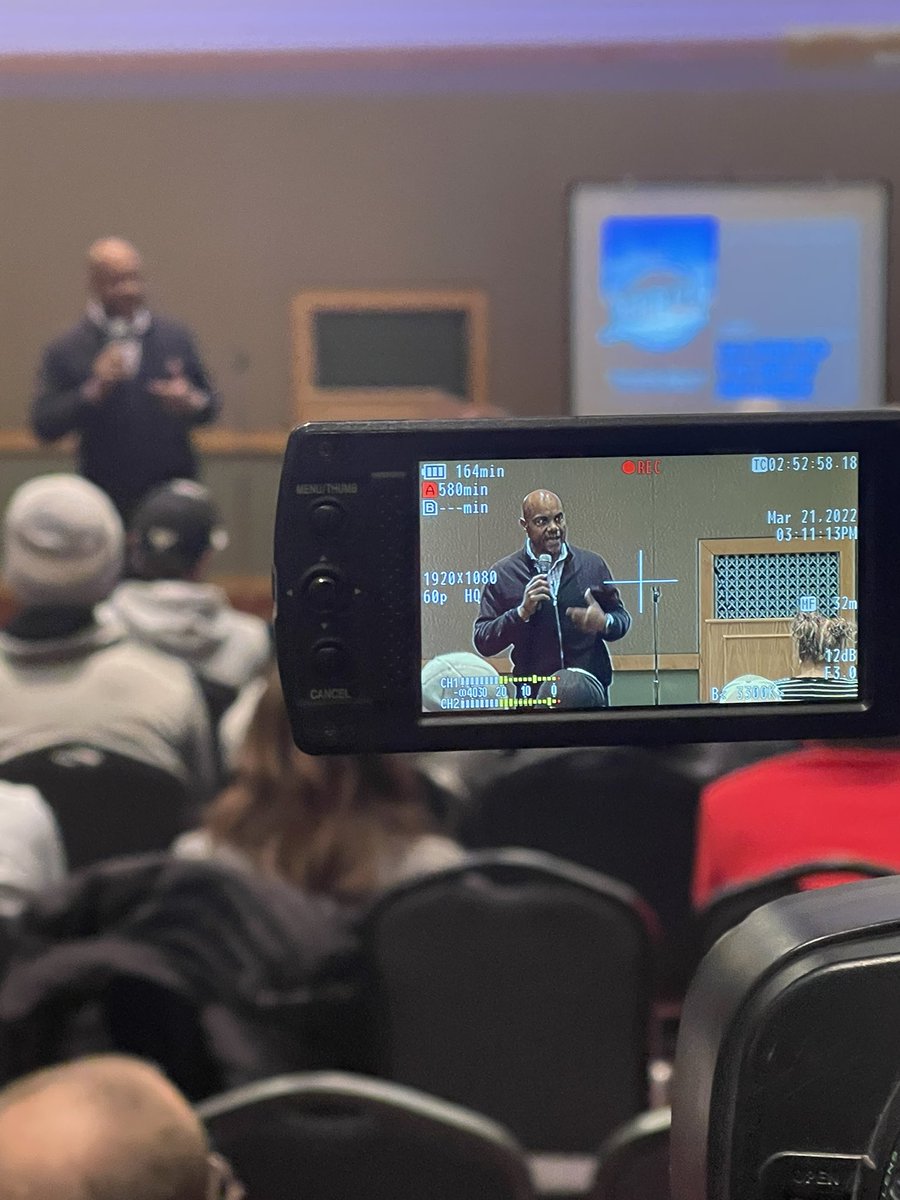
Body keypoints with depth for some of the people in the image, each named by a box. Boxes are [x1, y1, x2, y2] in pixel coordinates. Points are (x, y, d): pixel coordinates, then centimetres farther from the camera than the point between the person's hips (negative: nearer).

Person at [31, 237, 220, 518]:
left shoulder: (176, 337, 8)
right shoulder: (65, 351, -1)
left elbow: (210, 403, 15)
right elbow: (43, 426, -6)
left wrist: (192, 402, -8)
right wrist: (93, 392, -19)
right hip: (108, 503, -2)